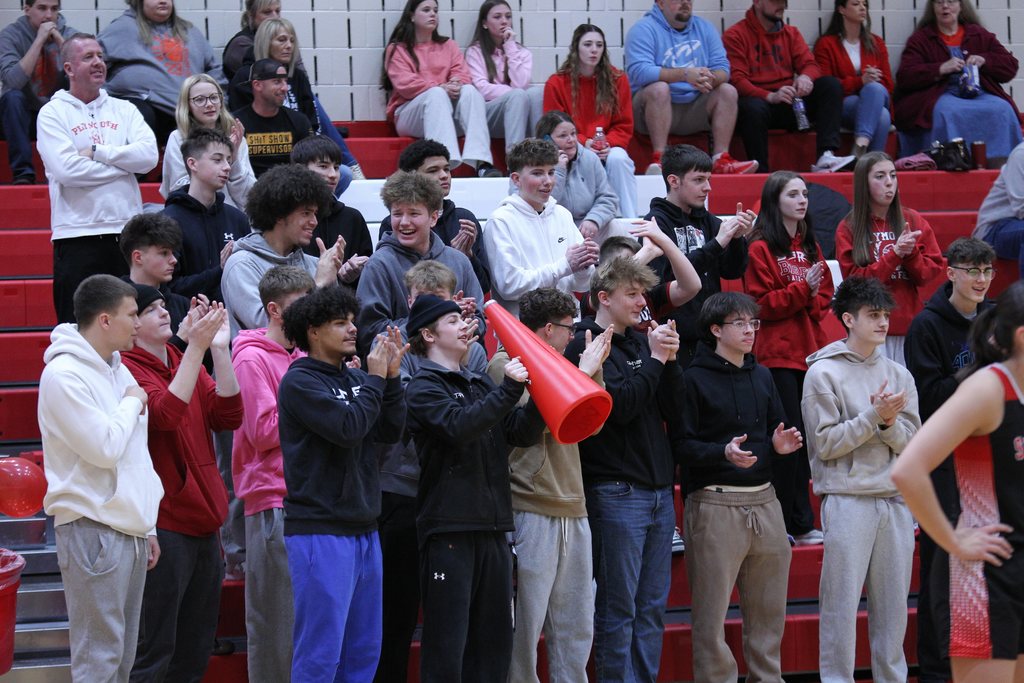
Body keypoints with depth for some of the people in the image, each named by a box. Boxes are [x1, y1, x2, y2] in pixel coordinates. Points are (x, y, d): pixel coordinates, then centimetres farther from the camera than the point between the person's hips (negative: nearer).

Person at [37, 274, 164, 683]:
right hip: (94, 530, -9)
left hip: (129, 531, 9)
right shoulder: (63, 375, -13)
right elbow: (105, 448, -22)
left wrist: (146, 526, 20)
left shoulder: (117, 370, 15)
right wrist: (132, 404, -5)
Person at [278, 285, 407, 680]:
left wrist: (391, 377, -3)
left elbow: (390, 432, 6)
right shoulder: (300, 382, -8)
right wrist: (375, 378, -7)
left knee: (364, 651, 10)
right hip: (320, 532, -8)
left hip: (363, 529, 8)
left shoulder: (354, 378, 12)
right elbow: (347, 428, -20)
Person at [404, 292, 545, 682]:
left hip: (492, 528, 7)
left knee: (494, 642, 9)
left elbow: (522, 432, 9)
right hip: (448, 529, -7)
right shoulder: (424, 388, -3)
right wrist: (509, 388, -21)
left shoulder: (480, 385, 19)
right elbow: (459, 427, -21)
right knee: (447, 645, -6)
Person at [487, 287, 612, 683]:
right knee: (525, 624, -5)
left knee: (576, 626, 9)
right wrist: (581, 372, -11)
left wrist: (594, 368, 7)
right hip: (531, 512, -8)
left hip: (573, 511, 8)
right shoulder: (506, 365, -4)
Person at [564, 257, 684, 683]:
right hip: (617, 492, -7)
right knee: (618, 607, -4)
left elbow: (673, 411, 10)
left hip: (659, 489, 7)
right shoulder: (586, 345, -7)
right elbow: (619, 405, -18)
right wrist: (654, 360, -12)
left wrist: (669, 361, -2)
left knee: (652, 605, 10)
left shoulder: (640, 343, 14)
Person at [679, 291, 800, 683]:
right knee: (711, 614, -2)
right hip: (715, 504, -6)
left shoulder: (761, 376, 16)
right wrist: (723, 452, -25)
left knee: (769, 612, 10)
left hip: (764, 501, 6)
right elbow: (681, 445, -10)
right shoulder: (694, 379, -4)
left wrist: (780, 445, -2)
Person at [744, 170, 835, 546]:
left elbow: (825, 292, 17)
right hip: (778, 353, -7)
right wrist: (802, 289, -19)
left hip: (810, 351, 7)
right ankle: (780, 523, -1)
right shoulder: (761, 248, -5)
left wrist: (816, 300, -4)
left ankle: (801, 522, 14)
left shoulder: (810, 246, 16)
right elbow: (762, 304, -10)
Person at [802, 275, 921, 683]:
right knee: (842, 601, -3)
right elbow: (825, 444, -8)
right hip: (847, 500, -5)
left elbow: (911, 443, 7)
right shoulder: (824, 373, -2)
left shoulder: (899, 375, 12)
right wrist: (874, 416, -13)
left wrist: (888, 422, -12)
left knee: (893, 603, 9)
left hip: (896, 500, 5)